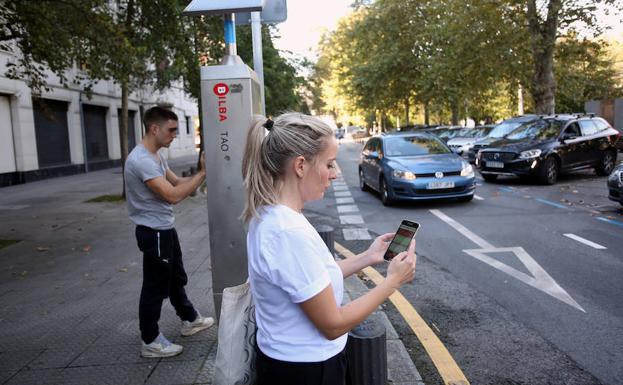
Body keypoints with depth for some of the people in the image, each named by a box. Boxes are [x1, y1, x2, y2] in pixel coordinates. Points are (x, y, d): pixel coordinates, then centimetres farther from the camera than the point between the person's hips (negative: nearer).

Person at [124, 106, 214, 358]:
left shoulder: (155, 156, 9)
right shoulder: (141, 160, -25)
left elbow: (176, 182, 13)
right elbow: (173, 195, -29)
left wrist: (200, 172, -2)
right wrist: (203, 173, -22)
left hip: (165, 229, 11)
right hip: (154, 233, -10)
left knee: (176, 278, 24)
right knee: (156, 287, 2)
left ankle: (190, 320, 42)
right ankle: (150, 342, 18)